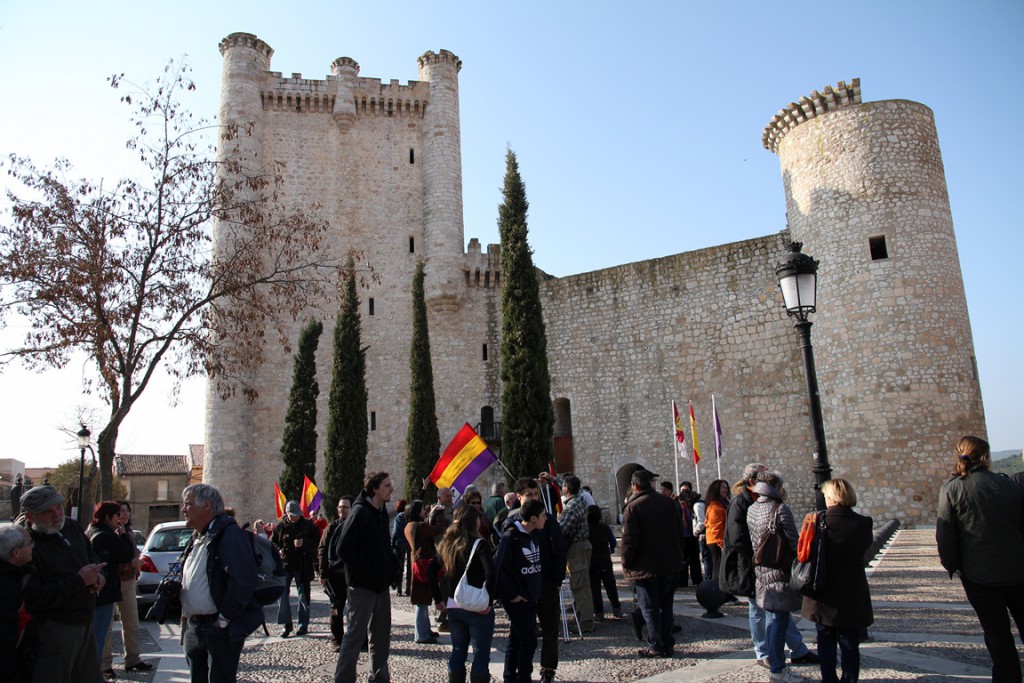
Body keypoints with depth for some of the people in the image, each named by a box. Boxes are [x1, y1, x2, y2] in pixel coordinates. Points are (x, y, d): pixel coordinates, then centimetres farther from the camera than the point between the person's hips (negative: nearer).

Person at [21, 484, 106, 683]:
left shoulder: (71, 527, 3)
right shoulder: (28, 545, -21)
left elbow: (91, 554, 20)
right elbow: (33, 599, -25)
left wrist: (98, 574, -2)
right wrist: (79, 580, -23)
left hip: (85, 622, 8)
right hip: (54, 629, -8)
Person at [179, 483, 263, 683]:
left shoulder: (229, 534, -16)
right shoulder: (197, 539, 15)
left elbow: (243, 581, -25)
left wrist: (224, 618, -19)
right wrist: (185, 614, 13)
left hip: (221, 630, -9)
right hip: (192, 628, 9)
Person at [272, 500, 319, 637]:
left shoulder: (308, 525, -1)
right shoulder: (279, 525, 3)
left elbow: (317, 542, -2)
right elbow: (273, 542, 12)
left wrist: (304, 543, -19)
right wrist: (279, 550, -8)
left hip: (303, 566, -1)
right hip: (285, 564, 1)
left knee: (303, 595, 6)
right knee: (282, 594, -4)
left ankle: (303, 625, 17)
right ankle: (286, 624, 9)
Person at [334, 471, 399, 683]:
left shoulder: (381, 512, 10)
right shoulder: (360, 511, -15)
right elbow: (342, 549, -20)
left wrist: (392, 565, 6)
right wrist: (366, 571, -17)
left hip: (381, 584, 8)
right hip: (363, 585, -8)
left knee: (381, 634, 15)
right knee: (355, 635, -1)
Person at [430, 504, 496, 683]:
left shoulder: (446, 543, 7)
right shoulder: (480, 544, -13)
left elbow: (432, 571, 11)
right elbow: (490, 574, -24)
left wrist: (438, 599, 13)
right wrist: (489, 602, -16)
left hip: (452, 606, 6)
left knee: (458, 651, 17)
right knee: (481, 654, 5)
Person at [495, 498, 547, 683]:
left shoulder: (534, 535, 7)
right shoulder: (511, 537, -18)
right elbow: (499, 568, -18)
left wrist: (537, 590, 12)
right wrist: (512, 595, -14)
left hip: (530, 598, 8)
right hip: (517, 599, -8)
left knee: (516, 640, 15)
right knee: (529, 640, -6)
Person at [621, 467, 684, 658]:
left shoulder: (633, 507, -12)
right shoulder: (668, 503, 6)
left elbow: (629, 539, -15)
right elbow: (679, 532, 12)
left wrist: (626, 564, -4)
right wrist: (678, 557, 18)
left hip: (646, 567, -6)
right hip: (670, 564, 6)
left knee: (650, 608, 2)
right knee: (666, 605, 14)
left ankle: (656, 646, 4)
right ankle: (668, 644, 17)